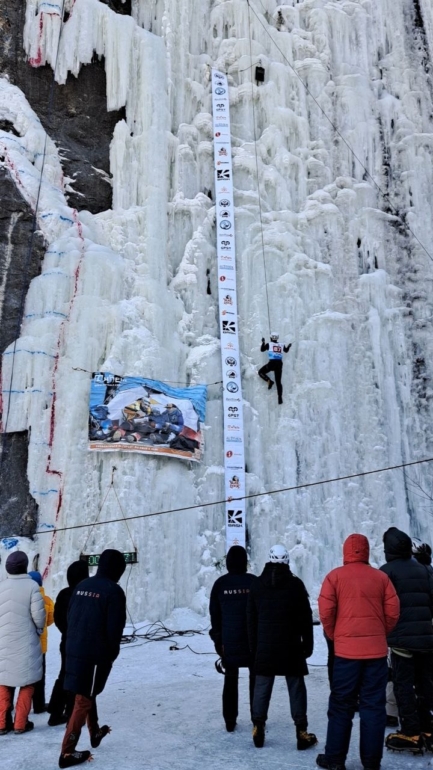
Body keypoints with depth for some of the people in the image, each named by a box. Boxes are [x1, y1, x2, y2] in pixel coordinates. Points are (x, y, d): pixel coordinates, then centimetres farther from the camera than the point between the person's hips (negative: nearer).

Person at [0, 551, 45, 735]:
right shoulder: (31, 586, -14)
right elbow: (38, 615, -14)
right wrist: (39, 631, 6)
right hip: (26, 644, -3)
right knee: (27, 684, 12)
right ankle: (20, 724, 13)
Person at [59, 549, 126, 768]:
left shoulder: (81, 586, 6)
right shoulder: (114, 590, -15)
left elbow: (70, 617, 11)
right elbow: (115, 627, -14)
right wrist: (113, 652, 2)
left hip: (74, 649, 7)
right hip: (96, 653, -7)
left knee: (86, 694, 24)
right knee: (84, 700, 3)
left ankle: (95, 733, 40)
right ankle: (67, 752, 7)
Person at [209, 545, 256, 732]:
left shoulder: (220, 583, -3)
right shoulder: (254, 582, -7)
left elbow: (214, 614, 1)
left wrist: (218, 640, 9)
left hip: (229, 640, 1)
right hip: (252, 639, -1)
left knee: (230, 679, 11)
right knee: (255, 678, 11)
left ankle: (230, 721, 13)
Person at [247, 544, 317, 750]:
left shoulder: (256, 584, 1)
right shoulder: (295, 584, -7)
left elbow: (251, 619, 6)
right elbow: (306, 618, -4)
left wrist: (253, 646, 13)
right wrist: (307, 644, 4)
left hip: (264, 647, 2)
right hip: (291, 647, -2)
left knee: (262, 687, 10)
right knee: (296, 688, 6)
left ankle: (258, 728, 12)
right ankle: (301, 732, 8)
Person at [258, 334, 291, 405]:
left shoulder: (269, 344, 1)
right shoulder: (281, 345, 13)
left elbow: (262, 350, 9)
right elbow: (286, 350, 31)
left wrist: (263, 342, 23)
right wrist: (289, 346, 50)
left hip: (272, 363, -4)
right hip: (279, 363, 4)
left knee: (261, 372, 17)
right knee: (278, 382, 9)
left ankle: (269, 381, -7)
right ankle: (280, 398, 2)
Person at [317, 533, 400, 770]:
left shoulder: (335, 576, -3)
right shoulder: (381, 577, 2)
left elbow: (326, 611, -8)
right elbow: (393, 612, 0)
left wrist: (334, 636, 8)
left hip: (346, 650, -1)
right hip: (376, 650, 2)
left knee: (341, 705, 9)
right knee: (373, 705, 10)